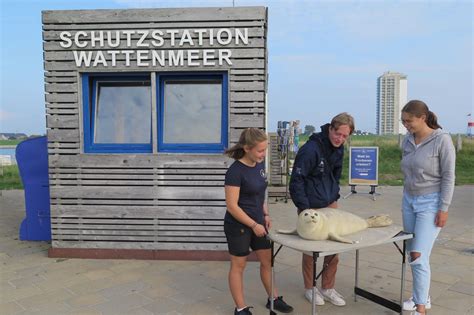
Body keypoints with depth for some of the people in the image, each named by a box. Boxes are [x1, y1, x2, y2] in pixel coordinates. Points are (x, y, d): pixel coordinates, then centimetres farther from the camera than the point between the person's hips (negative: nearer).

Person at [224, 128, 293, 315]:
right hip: (238, 226, -7)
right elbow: (232, 206, -21)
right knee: (238, 266, 8)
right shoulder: (235, 171, -22)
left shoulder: (259, 165, 0)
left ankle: (273, 299, 35)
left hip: (257, 222, 7)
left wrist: (266, 215, 4)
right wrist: (253, 225, -18)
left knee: (267, 261, 16)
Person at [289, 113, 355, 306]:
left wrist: (335, 195, 10)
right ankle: (309, 288, 26)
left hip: (330, 204, 7)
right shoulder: (311, 149, -22)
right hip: (310, 207, -7)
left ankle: (328, 288, 27)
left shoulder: (339, 149, 2)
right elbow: (296, 180, -21)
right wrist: (304, 208, -21)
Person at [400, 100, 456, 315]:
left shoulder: (442, 140, -12)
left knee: (419, 256, -9)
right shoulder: (407, 141, 5)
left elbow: (448, 176, -12)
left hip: (430, 203, -6)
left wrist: (444, 209, -14)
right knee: (412, 254, 10)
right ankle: (421, 297, 27)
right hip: (409, 201, 6)